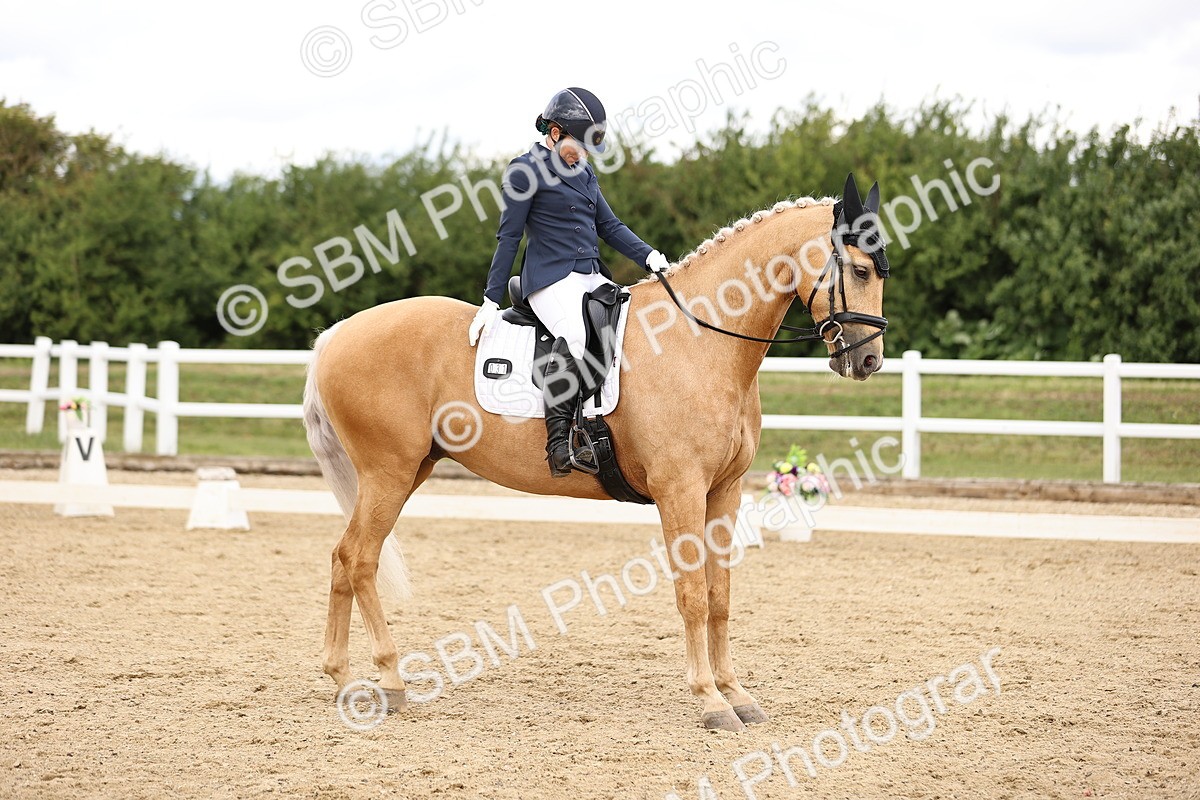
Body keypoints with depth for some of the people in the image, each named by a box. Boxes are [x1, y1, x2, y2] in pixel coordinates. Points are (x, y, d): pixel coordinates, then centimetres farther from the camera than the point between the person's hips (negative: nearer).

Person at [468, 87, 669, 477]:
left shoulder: (582, 171, 19)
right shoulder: (526, 170, -3)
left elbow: (609, 226, 21)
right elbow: (509, 236, -4)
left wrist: (648, 255, 3)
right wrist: (491, 301, -5)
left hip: (592, 277, 8)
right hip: (551, 279, -8)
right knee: (576, 334, -35)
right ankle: (558, 438, -36)